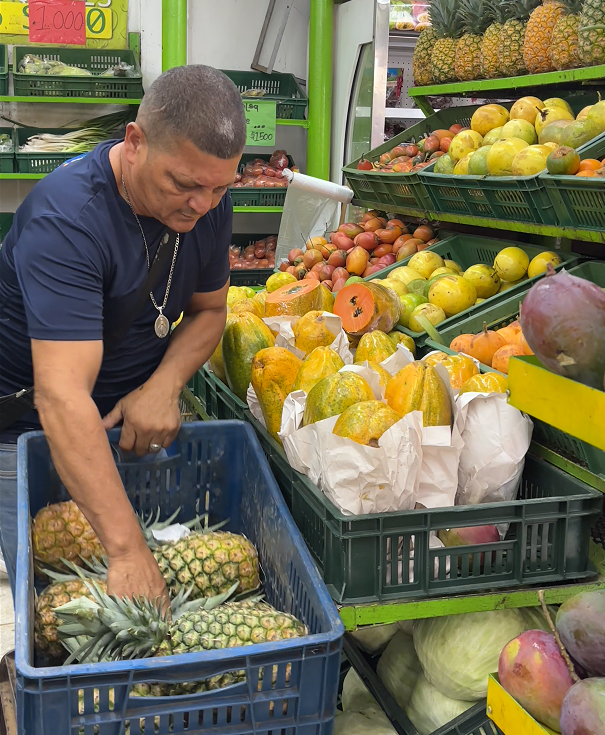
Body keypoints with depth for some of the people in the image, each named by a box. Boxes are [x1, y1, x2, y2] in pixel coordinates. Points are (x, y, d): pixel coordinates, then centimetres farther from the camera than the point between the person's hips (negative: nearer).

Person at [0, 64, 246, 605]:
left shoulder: (209, 203, -9)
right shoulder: (67, 216, -31)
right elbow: (63, 397, -40)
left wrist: (165, 385, -16)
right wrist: (129, 550, -45)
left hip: (141, 418, 6)